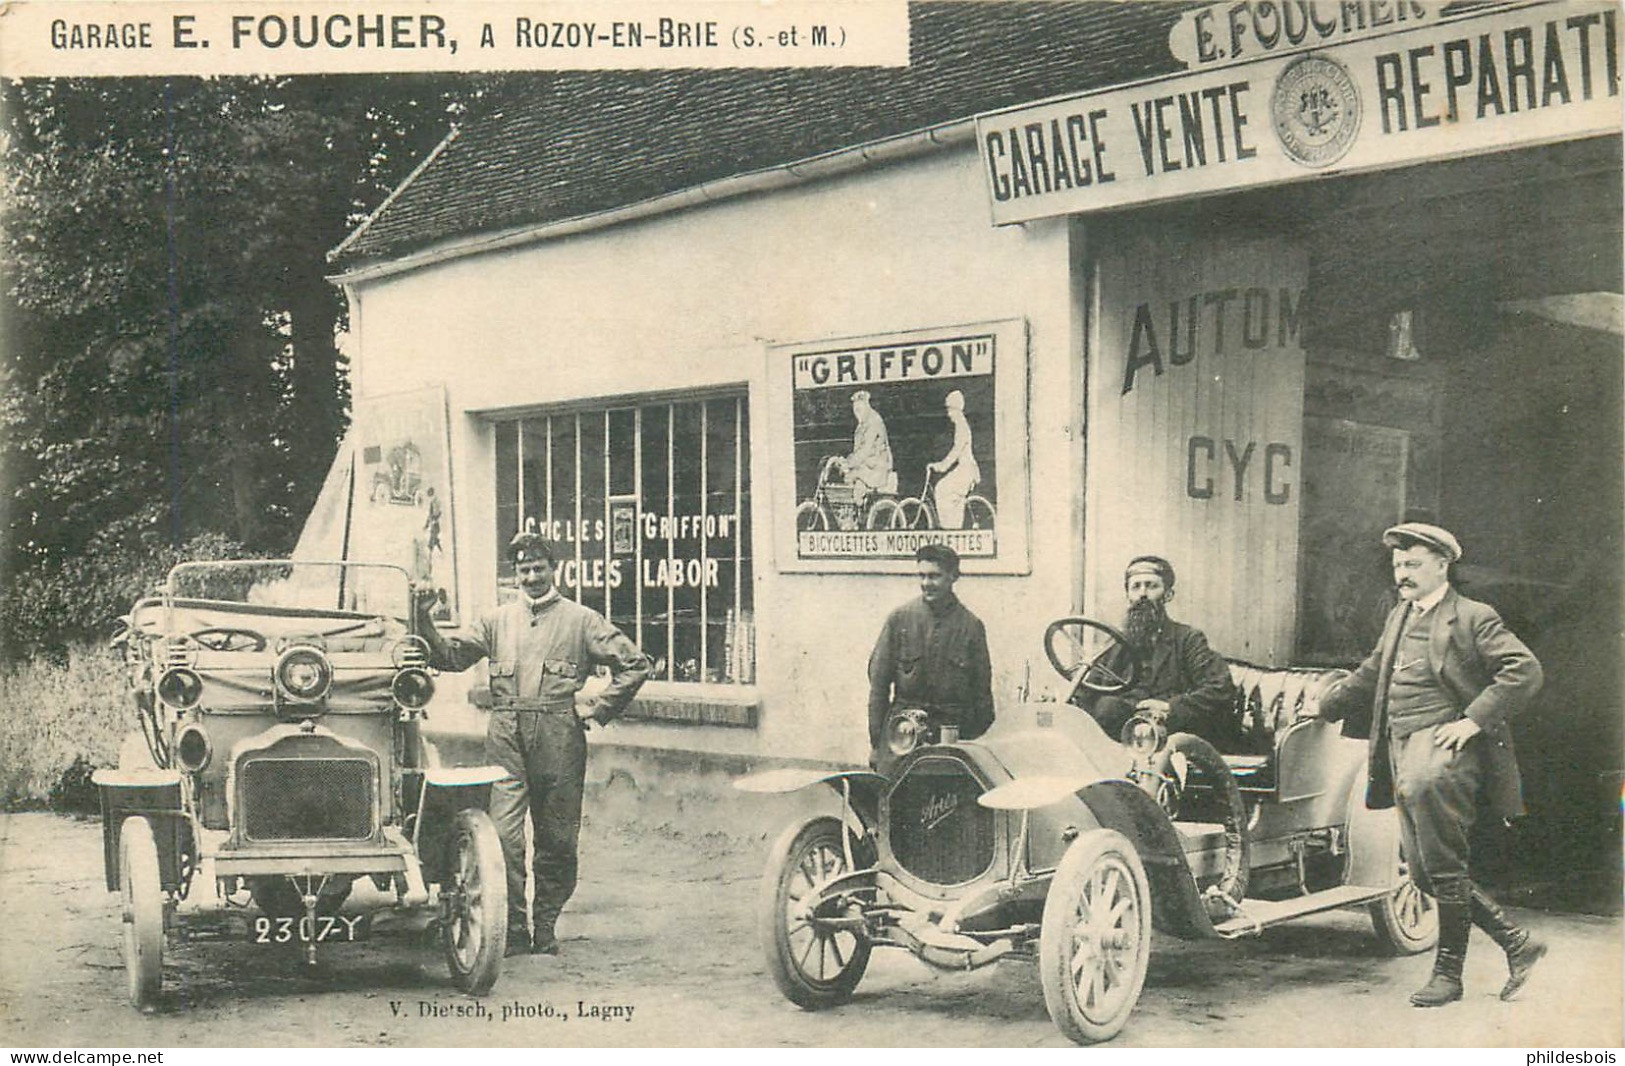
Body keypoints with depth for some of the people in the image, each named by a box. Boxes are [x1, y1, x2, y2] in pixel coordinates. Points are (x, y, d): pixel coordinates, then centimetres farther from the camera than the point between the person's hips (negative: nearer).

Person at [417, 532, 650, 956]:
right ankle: (513, 932, -3)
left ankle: (545, 929, 16)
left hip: (559, 738, -1)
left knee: (556, 839, 4)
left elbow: (634, 665, 7)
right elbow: (452, 656, 10)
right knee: (504, 835, -9)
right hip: (506, 738, 1)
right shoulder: (498, 620, 18)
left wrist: (598, 708, 1)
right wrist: (424, 622, -3)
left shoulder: (580, 619, 9)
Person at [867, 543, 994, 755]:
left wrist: (974, 733, 5)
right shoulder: (899, 619, 4)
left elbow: (982, 685, 10)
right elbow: (878, 678, 6)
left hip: (953, 728, 0)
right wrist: (876, 738, 3)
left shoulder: (971, 625, 6)